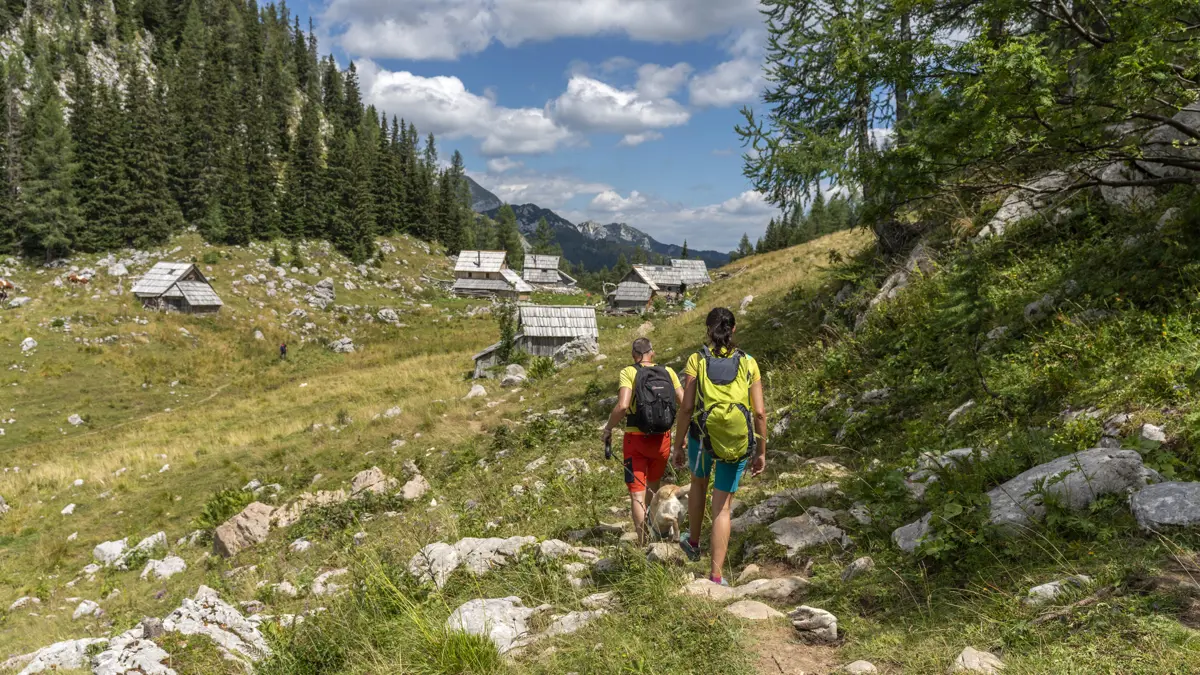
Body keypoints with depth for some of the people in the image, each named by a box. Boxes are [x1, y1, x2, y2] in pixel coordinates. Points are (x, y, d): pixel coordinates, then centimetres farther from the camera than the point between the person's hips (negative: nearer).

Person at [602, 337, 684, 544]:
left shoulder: (629, 372, -8)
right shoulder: (668, 372, 2)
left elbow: (622, 406, -21)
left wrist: (608, 428, -6)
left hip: (636, 439, -3)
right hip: (662, 439, 3)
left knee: (637, 494, 5)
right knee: (654, 488, 25)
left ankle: (643, 543, 1)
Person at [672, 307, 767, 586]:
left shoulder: (697, 360, -3)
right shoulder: (748, 363, 1)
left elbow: (686, 408, -7)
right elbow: (760, 412, -2)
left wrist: (678, 445, 3)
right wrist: (761, 452, 7)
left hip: (702, 436, 0)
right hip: (737, 442, 1)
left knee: (699, 482, 31)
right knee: (722, 507, 10)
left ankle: (693, 542, 45)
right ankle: (716, 574, 9)